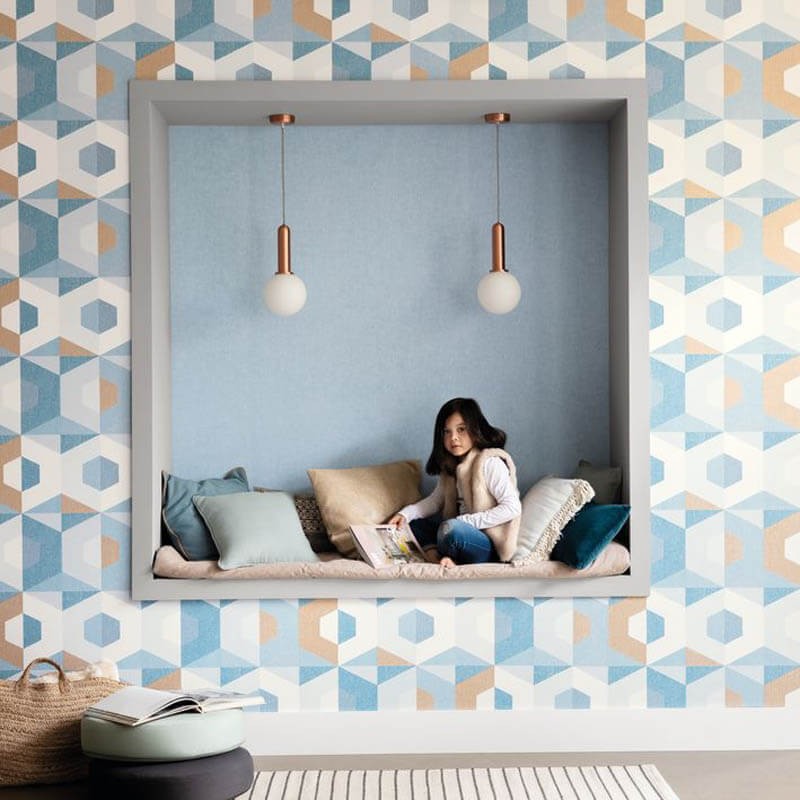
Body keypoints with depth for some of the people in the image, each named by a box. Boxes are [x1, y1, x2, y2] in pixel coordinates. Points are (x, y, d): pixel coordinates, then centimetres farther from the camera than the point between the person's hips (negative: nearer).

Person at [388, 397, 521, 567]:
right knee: (413, 523, 9)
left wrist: (467, 521, -21)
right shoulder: (450, 465, 11)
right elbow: (435, 500, 15)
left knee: (451, 528, -34)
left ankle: (442, 556, -4)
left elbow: (512, 507, -20)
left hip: (491, 546, -9)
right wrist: (406, 513, -3)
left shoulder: (490, 463, -15)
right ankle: (441, 558, -14)